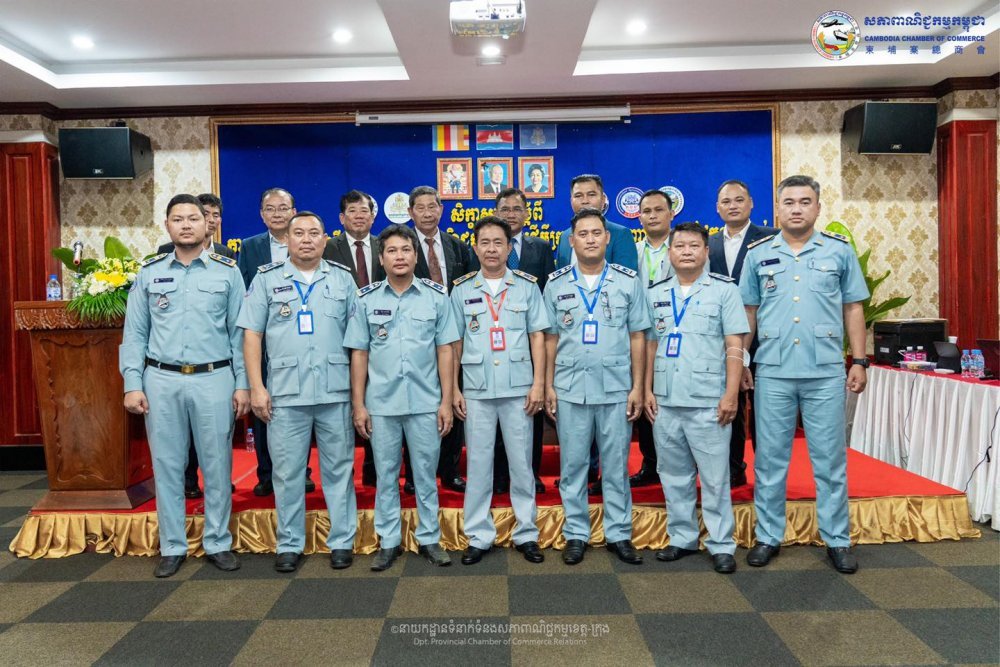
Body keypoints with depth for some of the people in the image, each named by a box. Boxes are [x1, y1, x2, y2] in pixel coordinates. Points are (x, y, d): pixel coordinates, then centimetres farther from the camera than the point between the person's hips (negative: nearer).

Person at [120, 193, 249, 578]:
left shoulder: (227, 271, 4)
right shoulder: (149, 272, 7)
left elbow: (239, 332, 3)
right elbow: (134, 333, 7)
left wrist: (243, 384, -2)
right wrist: (132, 384, -1)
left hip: (214, 379, -1)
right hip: (161, 380, 1)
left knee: (217, 465, 6)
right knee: (166, 466, 8)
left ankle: (218, 543, 20)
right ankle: (172, 548, 21)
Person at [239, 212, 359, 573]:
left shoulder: (343, 279, 9)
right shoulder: (266, 279, 7)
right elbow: (252, 335, 4)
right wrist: (256, 387, -3)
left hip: (335, 392, 1)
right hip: (285, 392, 0)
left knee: (339, 468, 8)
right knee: (287, 472, 7)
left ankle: (342, 541, 20)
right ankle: (289, 545, 21)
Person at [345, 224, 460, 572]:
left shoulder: (436, 295, 0)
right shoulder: (366, 299, 2)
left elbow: (445, 350, 1)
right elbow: (359, 354, 4)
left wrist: (446, 401, -3)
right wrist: (358, 405, 0)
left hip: (426, 402, -1)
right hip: (381, 403, 1)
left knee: (426, 473, 9)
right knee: (386, 474, 11)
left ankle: (429, 538, 24)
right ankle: (388, 542, 24)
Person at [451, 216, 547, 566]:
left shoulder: (527, 286, 4)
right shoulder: (462, 290, 5)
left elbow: (537, 337, 4)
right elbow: (455, 343, 7)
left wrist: (538, 384, -3)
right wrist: (454, 389, 3)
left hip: (518, 389, 0)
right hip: (476, 391, 1)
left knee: (521, 463, 7)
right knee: (478, 464, 7)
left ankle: (526, 534, 20)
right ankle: (479, 536, 19)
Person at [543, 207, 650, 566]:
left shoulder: (629, 281, 2)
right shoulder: (556, 284, 4)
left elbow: (637, 337, 3)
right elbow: (550, 338, 6)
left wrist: (638, 387, -1)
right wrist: (548, 386, 2)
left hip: (616, 388, 0)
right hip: (570, 388, 1)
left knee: (616, 466, 8)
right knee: (572, 465, 9)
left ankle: (619, 534, 21)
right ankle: (576, 534, 21)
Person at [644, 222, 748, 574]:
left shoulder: (724, 289, 1)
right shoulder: (655, 293, 11)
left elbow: (734, 346, -3)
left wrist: (731, 394, -10)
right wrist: (647, 390, 7)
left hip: (707, 402, -4)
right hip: (665, 401, 4)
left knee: (715, 477, 2)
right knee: (674, 476, 13)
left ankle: (721, 544, 14)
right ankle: (682, 538, 26)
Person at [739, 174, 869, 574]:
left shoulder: (839, 251, 6)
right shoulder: (758, 254, 6)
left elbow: (853, 309, 8)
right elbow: (749, 312, 8)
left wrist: (859, 361, 2)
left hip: (826, 372, 0)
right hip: (772, 372, 1)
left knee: (830, 460, 7)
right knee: (770, 459, 8)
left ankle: (837, 540, 21)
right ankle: (769, 536, 20)